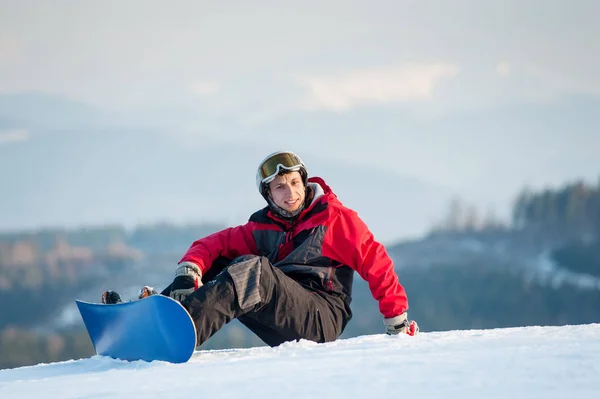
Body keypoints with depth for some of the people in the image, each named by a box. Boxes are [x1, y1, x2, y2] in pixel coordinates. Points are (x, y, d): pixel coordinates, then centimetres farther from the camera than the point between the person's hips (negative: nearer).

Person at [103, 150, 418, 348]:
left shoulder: (336, 218, 4)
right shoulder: (261, 228, 16)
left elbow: (375, 263, 2)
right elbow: (212, 245, 5)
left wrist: (398, 322, -1)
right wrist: (187, 274, -17)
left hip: (321, 319, -6)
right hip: (280, 328, 6)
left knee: (252, 270, -29)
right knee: (216, 264, -2)